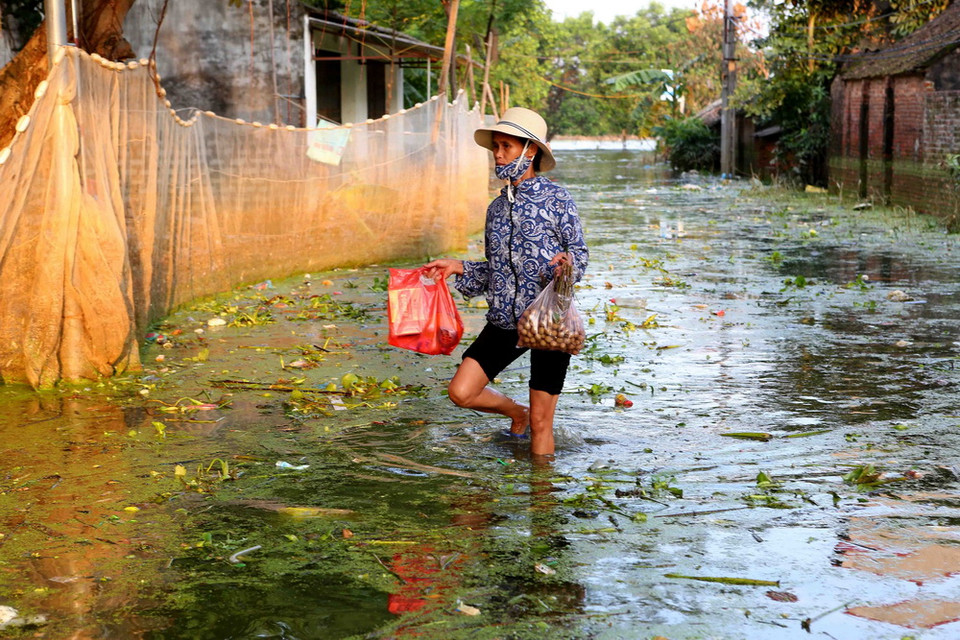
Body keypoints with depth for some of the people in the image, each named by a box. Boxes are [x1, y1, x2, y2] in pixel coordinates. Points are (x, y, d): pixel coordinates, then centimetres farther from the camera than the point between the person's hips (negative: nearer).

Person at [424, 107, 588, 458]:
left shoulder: (556, 199, -6)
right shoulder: (497, 207, 11)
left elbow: (580, 253, -4)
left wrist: (567, 263, -26)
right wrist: (458, 268, 4)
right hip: (505, 321, 5)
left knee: (541, 424, 0)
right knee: (461, 392, -4)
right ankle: (518, 413, 25)